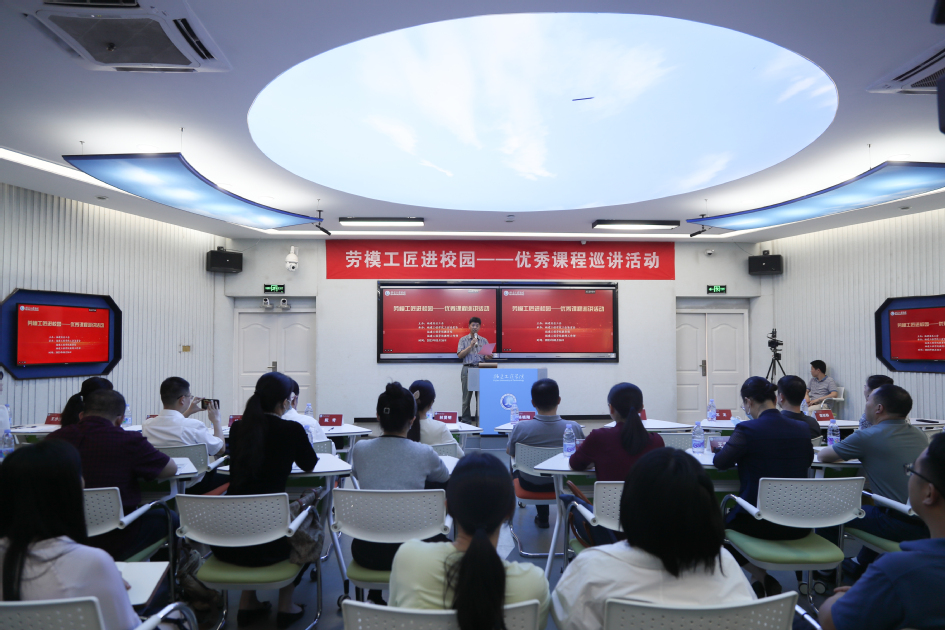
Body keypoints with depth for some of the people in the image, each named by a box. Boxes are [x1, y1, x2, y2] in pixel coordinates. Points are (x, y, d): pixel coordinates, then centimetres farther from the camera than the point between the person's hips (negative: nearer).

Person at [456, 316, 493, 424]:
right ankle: (465, 421, 8)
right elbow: (460, 355, -1)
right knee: (467, 397, 2)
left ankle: (480, 421, 4)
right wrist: (471, 345, -10)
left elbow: (487, 356, 12)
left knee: (481, 396, -1)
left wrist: (489, 356, -12)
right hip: (468, 369, -1)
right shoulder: (463, 339, 8)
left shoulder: (484, 340, 14)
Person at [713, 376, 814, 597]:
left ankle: (760, 577, 18)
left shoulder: (747, 429, -17)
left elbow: (720, 462, -8)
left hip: (761, 524, -6)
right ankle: (764, 579, 27)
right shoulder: (802, 428, 0)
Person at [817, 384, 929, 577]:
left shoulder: (867, 437, -13)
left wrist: (844, 453, 20)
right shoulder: (920, 436, 8)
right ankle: (861, 565, 46)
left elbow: (822, 456, 0)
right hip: (927, 523, 7)